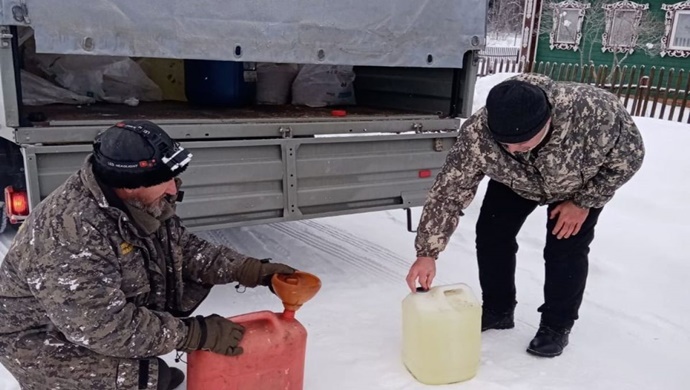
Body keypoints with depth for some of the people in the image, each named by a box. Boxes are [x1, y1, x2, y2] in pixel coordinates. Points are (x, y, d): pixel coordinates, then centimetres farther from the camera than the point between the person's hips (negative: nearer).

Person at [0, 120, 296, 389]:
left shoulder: (143, 204, -11)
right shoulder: (72, 234, -35)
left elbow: (185, 249, 0)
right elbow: (109, 328, -33)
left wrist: (251, 269, -13)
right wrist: (199, 334, -28)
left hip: (115, 306, 8)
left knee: (198, 275, 0)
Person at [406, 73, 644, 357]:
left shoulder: (594, 110, -43)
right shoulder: (477, 134, -39)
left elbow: (629, 155, -23)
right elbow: (448, 192, -31)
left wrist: (584, 202, -21)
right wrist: (427, 252, -32)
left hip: (584, 182, -2)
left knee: (566, 249, -8)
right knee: (492, 234, -3)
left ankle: (557, 325, 14)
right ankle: (497, 310, 18)